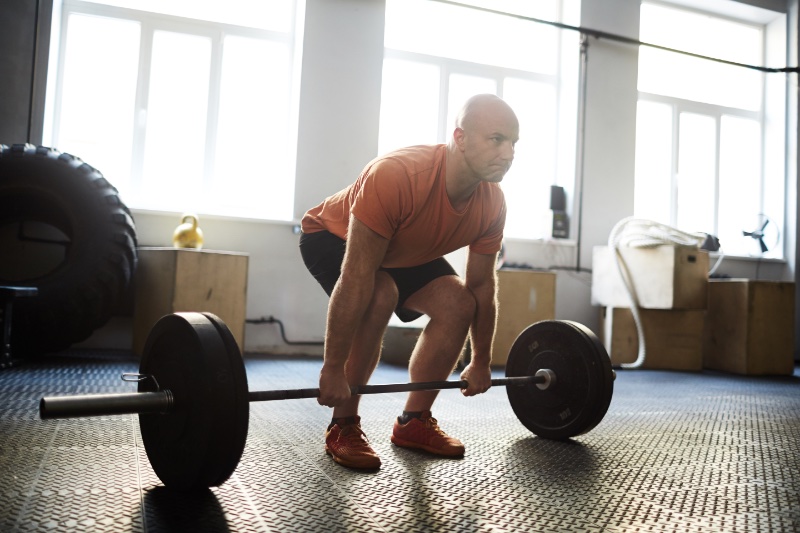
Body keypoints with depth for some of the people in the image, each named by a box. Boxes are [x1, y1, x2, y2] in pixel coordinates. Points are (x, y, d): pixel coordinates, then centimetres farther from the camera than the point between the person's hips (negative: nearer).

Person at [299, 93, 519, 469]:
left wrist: (481, 362, -2)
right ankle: (343, 428, -15)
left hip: (406, 251, 6)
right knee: (380, 297, -33)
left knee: (457, 303, -10)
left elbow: (481, 285, -8)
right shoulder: (396, 177, -41)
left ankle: (414, 422, 3)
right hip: (334, 237, -6)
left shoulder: (492, 204, -21)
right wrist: (332, 369, -36)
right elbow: (356, 279, -40)